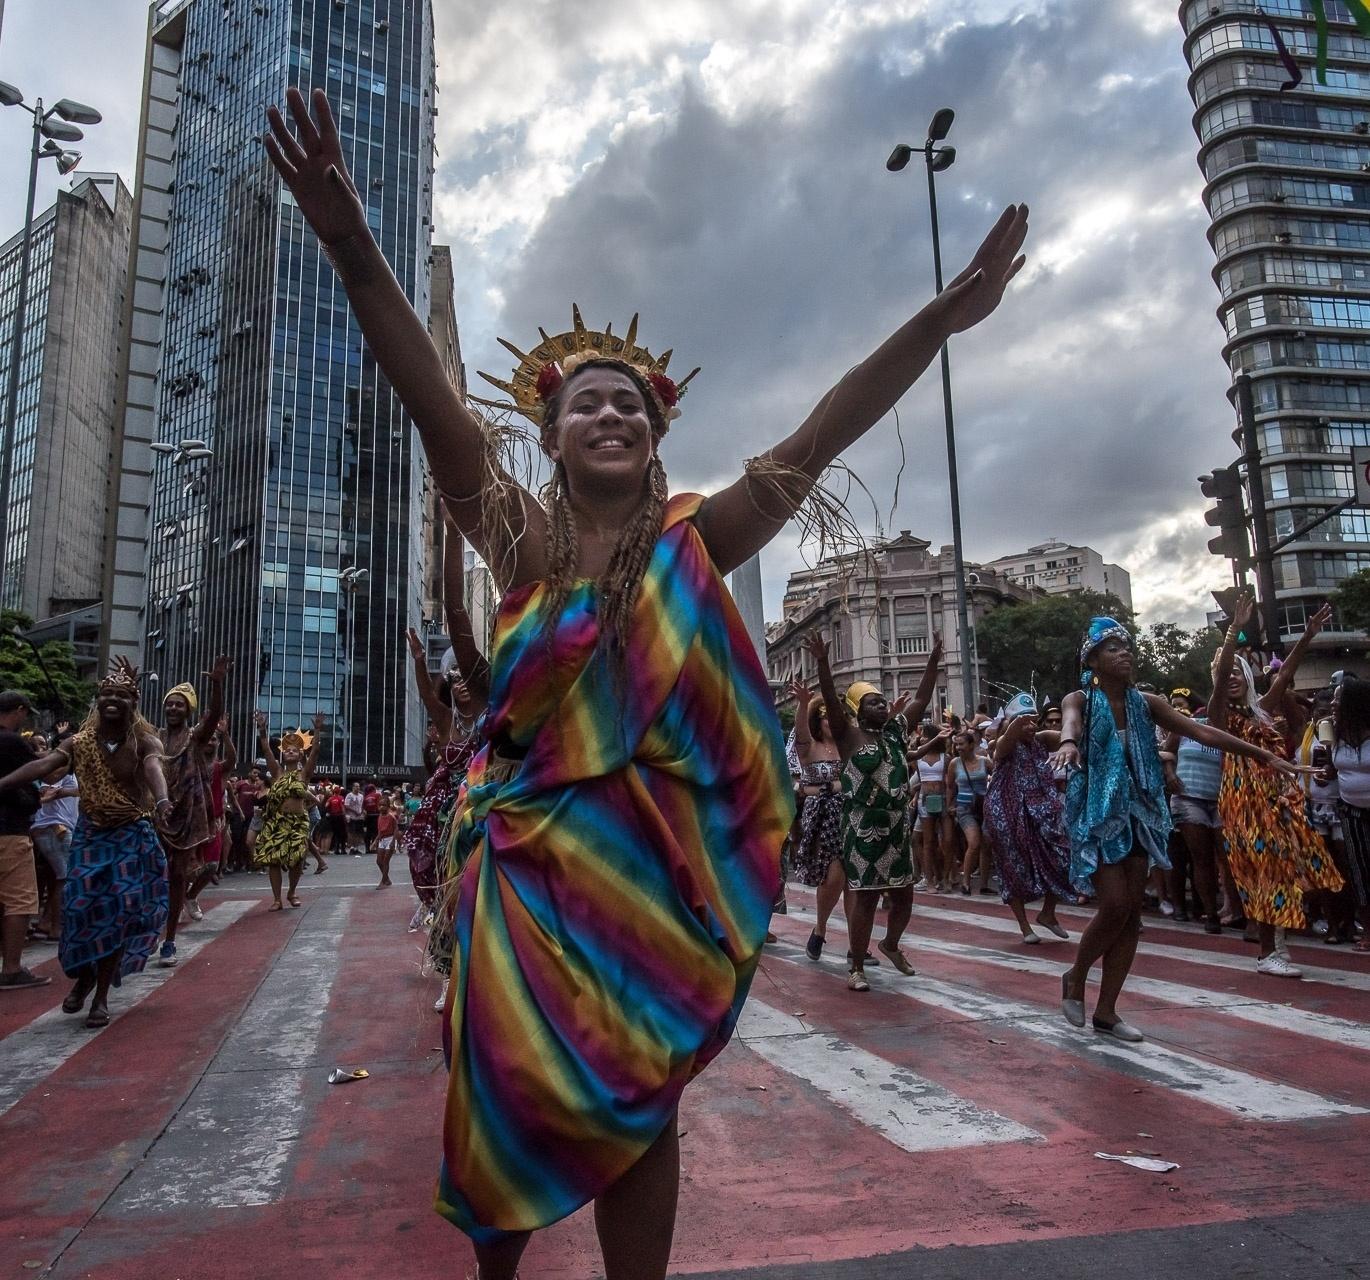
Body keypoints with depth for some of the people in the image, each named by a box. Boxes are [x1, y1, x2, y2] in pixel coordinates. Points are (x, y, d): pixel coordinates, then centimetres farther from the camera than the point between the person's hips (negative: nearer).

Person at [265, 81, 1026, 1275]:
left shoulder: (692, 544, 0)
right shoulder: (519, 537, -1)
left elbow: (816, 442, -6)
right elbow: (436, 406, -13)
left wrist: (944, 317, -11)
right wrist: (353, 247, -24)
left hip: (656, 851, 1)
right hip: (535, 845, 0)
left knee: (639, 1099, 10)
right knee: (511, 1084, 7)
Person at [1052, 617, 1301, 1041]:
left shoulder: (1146, 703, 6)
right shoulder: (1079, 700, -8)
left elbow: (1202, 731, 1)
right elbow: (1070, 722, -32)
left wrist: (1264, 755, -6)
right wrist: (1069, 744, -56)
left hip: (1136, 814, 5)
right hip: (1096, 814, -5)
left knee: (1132, 912, 4)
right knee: (1115, 905, -13)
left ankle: (1106, 1012, 15)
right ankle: (1075, 977, 14)